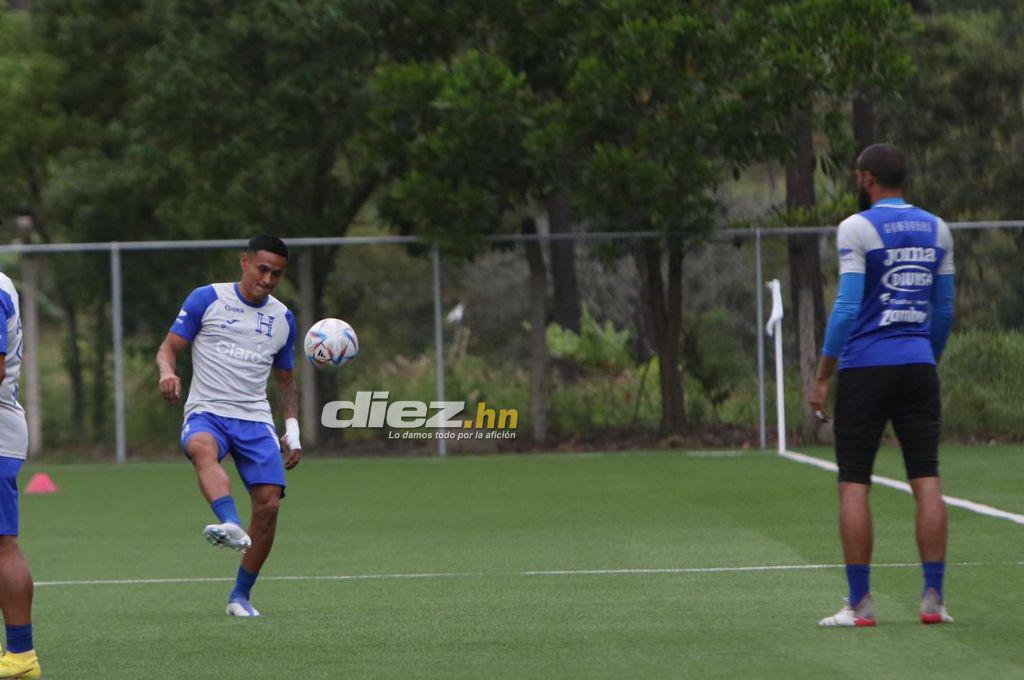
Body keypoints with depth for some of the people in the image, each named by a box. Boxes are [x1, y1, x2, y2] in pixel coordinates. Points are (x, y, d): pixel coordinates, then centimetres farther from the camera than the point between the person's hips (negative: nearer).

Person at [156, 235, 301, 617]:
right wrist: (167, 372, -20)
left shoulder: (283, 319, 16)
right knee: (202, 448, -39)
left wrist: (292, 431, 16)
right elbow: (169, 347, 3)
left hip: (256, 420, 4)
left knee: (269, 503, -12)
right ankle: (232, 527, -64)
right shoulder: (207, 299, 4)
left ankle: (241, 596, 5)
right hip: (207, 413, -4)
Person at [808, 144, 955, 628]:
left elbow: (847, 307, -13)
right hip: (919, 366, 5)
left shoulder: (857, 228, -7)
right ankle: (933, 599, -1)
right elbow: (944, 310, 14)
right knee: (926, 480, 3)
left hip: (865, 369, -5)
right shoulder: (935, 230, 10)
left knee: (854, 484, 0)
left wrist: (821, 377, -8)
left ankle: (859, 603, -2)